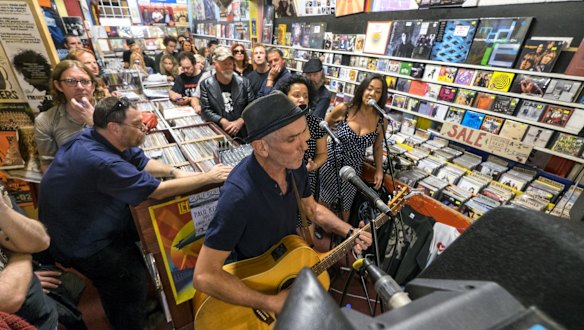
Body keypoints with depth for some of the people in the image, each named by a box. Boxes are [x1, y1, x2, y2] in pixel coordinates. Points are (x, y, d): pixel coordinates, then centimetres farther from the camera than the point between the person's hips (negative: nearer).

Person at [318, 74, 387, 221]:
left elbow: (378, 147, 6)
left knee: (345, 207, 18)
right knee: (325, 202, 16)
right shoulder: (343, 109, -16)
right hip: (331, 163, -1)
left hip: (353, 169, 2)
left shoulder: (381, 120, -9)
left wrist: (379, 170, 2)